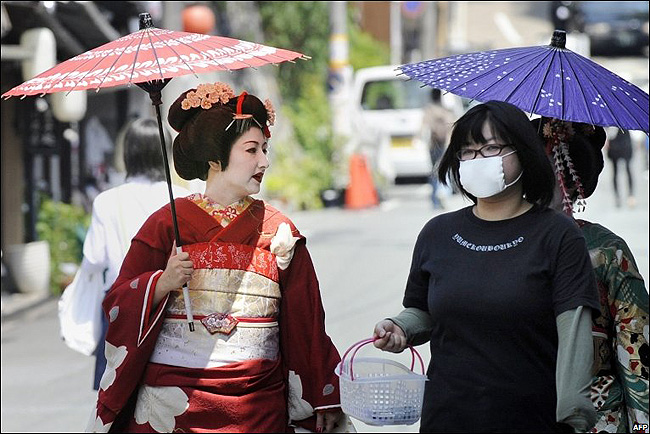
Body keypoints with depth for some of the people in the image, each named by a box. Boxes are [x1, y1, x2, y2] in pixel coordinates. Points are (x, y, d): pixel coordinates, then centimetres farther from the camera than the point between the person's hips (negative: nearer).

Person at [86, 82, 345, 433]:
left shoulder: (279, 232, 7)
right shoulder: (167, 224, 1)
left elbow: (305, 321, 8)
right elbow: (118, 307, 0)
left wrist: (324, 400, 6)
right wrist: (162, 283, -19)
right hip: (175, 401, -2)